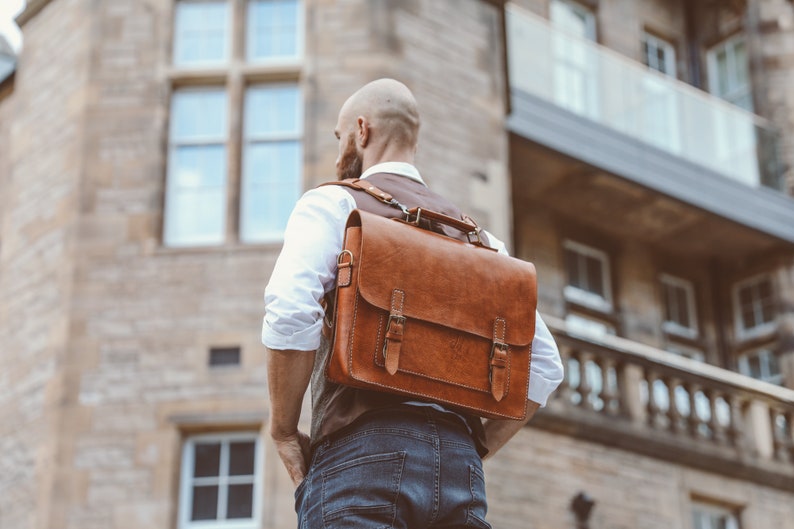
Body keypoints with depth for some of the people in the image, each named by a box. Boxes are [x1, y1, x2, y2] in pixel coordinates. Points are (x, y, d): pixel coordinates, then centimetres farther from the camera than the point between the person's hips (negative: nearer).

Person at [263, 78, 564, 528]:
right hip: (460, 470, 5)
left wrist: (284, 431, -1)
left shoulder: (332, 203, 7)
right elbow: (545, 365, 18)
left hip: (362, 453, -5)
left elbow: (289, 312, -12)